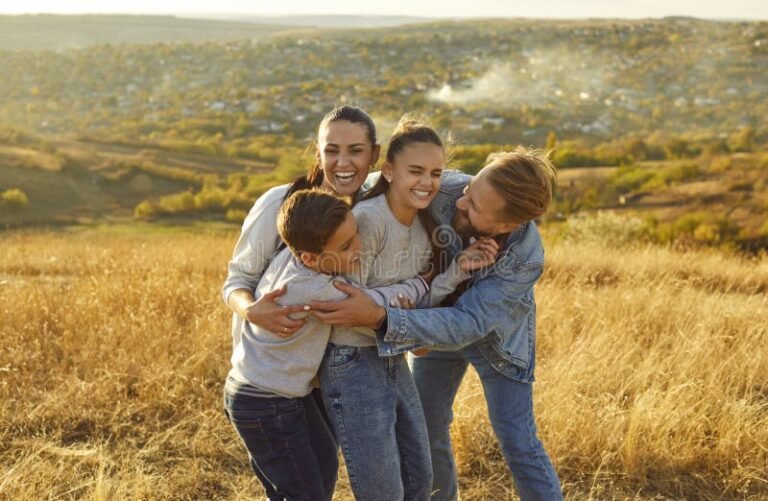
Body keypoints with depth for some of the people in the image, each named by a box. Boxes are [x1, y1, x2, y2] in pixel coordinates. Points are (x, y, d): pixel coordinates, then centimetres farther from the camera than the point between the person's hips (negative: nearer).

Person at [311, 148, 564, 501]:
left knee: (517, 441, -3)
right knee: (426, 427, 11)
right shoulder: (444, 191, -33)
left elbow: (464, 326, -42)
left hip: (498, 337, -3)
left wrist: (376, 317, -55)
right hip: (440, 319, 3)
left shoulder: (526, 259, -39)